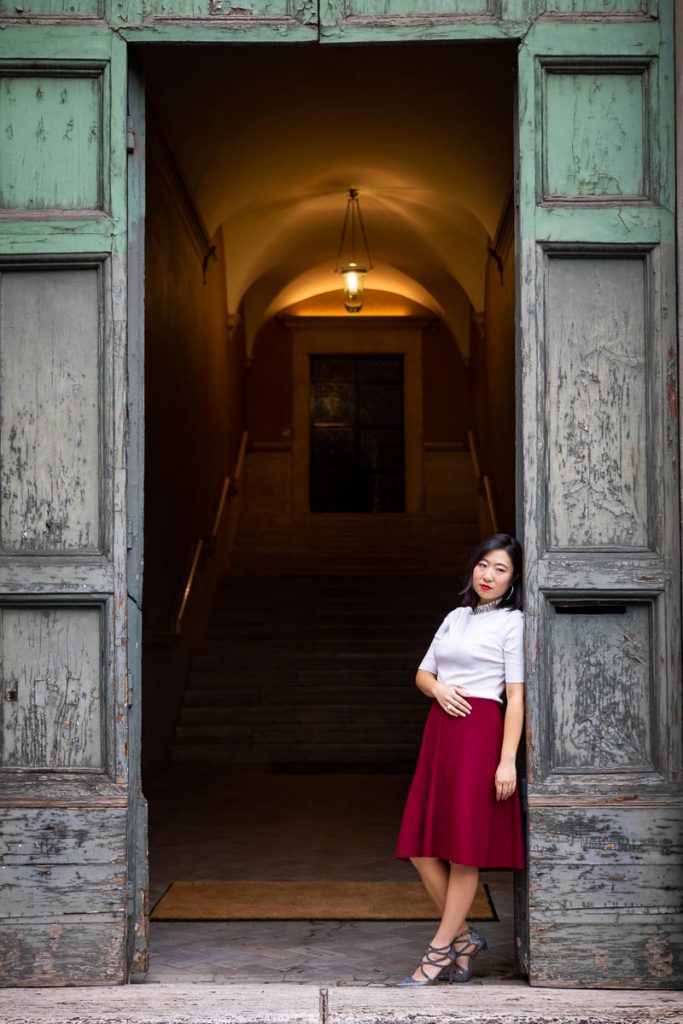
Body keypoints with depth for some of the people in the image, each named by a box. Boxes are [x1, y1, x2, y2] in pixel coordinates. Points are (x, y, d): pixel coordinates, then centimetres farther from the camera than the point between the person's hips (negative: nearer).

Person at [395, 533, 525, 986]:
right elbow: (422, 673, 23)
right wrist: (438, 688, -1)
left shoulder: (512, 622, -1)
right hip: (440, 731, 7)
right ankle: (464, 937, 18)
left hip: (480, 733, -7)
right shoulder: (455, 618, 18)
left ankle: (440, 951, 7)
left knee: (466, 849, -2)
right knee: (422, 848, 4)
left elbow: (516, 695, -7)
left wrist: (508, 760, -15)